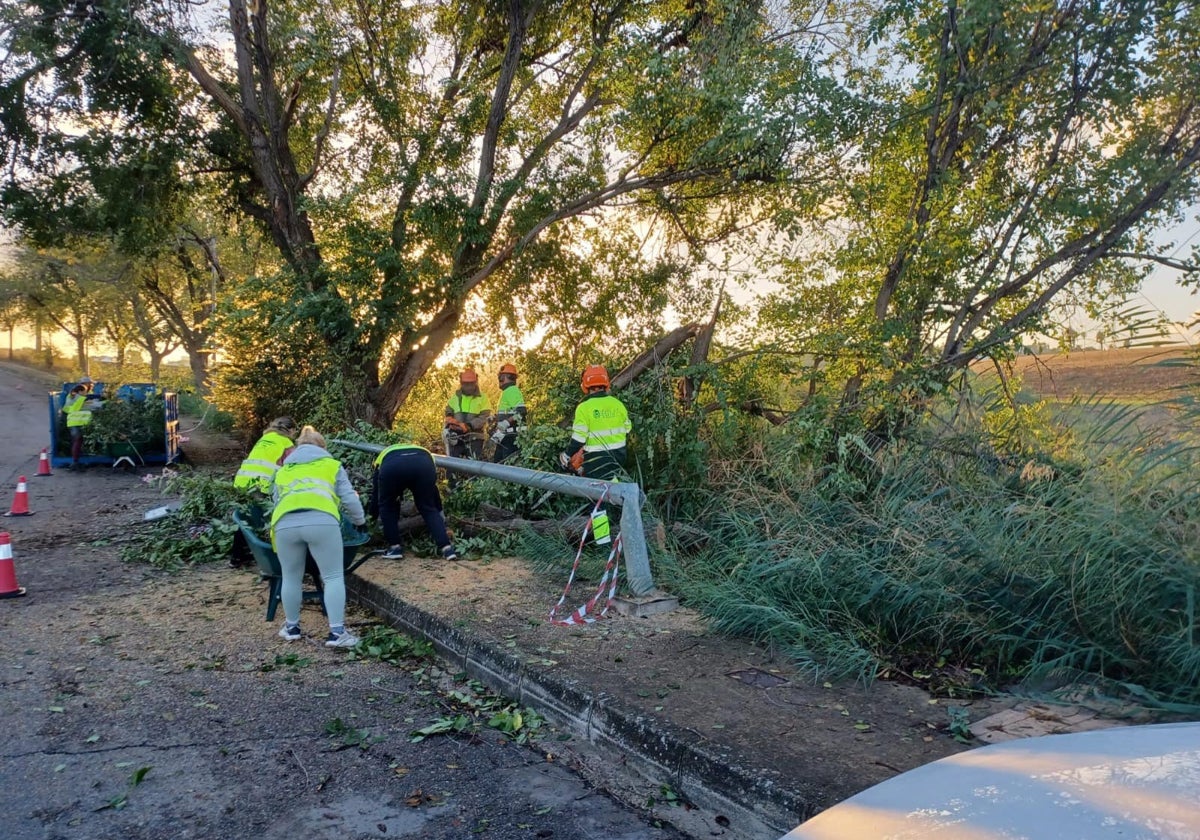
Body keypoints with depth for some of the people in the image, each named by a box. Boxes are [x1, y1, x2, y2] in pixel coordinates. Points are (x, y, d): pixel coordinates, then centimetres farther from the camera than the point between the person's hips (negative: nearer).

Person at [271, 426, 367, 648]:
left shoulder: (282, 470, 35)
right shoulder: (332, 464, 27)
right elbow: (349, 498, 21)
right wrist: (360, 521, 37)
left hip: (285, 523, 3)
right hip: (321, 520, -3)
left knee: (291, 578, 19)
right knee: (334, 577, 5)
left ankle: (291, 627, 31)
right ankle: (337, 632, 0)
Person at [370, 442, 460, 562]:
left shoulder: (383, 458, 42)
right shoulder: (423, 453, 46)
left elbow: (375, 496, 42)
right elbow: (434, 491, 48)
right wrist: (440, 513, 61)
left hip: (391, 467, -1)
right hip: (423, 465, 2)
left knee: (387, 506, 26)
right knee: (428, 509, 20)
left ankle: (395, 548, 23)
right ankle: (447, 548, 10)